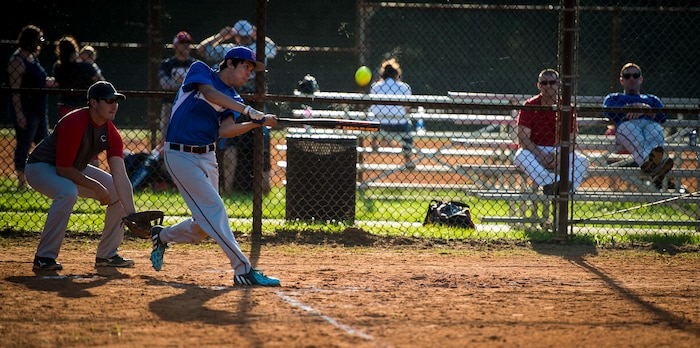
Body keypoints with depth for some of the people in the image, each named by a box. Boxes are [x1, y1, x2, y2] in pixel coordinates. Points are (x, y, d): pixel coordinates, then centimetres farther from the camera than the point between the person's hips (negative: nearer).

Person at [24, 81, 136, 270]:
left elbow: (120, 175, -18)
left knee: (118, 192, 1)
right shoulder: (74, 124, -32)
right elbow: (63, 170, -31)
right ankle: (44, 258, -30)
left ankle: (107, 255, 12)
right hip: (41, 167, -8)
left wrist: (132, 216, -28)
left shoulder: (111, 134, -11)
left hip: (75, 170, 8)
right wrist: (95, 186, -25)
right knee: (68, 192, -38)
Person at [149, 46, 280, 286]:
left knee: (204, 226, 9)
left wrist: (258, 123, -21)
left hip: (207, 157, 7)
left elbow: (225, 131, -7)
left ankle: (162, 236, 35)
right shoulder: (200, 71, -3)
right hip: (181, 156, -7)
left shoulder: (233, 100, 11)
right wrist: (247, 110, -31)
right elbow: (210, 93, -24)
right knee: (214, 210, -15)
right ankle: (243, 270, -17)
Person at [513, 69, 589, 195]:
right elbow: (523, 139, -11)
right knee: (520, 157, -35)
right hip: (534, 150, -2)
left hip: (559, 152, 2)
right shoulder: (530, 106, -4)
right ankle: (550, 183, -46)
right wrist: (541, 155, -26)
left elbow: (571, 140, -2)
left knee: (582, 161, -25)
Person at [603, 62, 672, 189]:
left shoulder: (652, 99, 42)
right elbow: (607, 112, 11)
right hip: (625, 125, -2)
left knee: (655, 131, -39)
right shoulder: (613, 97, 39)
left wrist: (644, 110, -3)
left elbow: (663, 117, 17)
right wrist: (631, 107, 0)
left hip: (650, 123, 2)